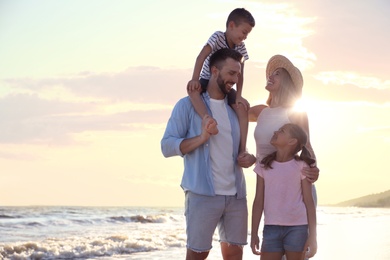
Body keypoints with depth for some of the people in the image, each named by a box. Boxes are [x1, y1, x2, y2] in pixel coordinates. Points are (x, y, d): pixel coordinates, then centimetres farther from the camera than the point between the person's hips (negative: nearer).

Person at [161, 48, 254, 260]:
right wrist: (201, 138, -20)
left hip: (236, 194, 5)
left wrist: (248, 157, 4)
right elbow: (167, 146, -6)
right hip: (202, 194, -5)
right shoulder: (188, 105, 1)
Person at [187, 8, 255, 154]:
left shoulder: (241, 48, -3)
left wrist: (238, 96, -20)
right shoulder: (218, 36, -18)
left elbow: (240, 73, -7)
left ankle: (242, 148, -19)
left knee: (242, 107, -19)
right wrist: (195, 79, -42)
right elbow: (201, 57, -30)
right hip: (207, 81, -4)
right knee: (192, 88, -38)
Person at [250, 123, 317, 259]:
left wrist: (312, 235, -4)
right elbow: (259, 201, 7)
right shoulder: (264, 166, 7)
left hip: (297, 228, -2)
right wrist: (254, 233, 5)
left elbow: (309, 201, 0)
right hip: (271, 228, 2)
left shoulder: (301, 166, 0)